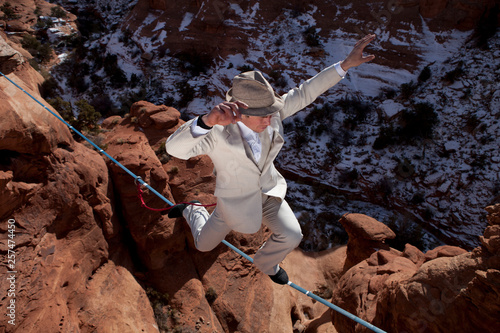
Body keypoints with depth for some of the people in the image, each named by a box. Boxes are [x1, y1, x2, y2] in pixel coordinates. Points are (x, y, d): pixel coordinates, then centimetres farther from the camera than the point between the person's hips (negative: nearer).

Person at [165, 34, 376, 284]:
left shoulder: (270, 115, -22)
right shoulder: (217, 132, -38)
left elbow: (304, 93, -16)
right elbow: (175, 147, -54)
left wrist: (346, 64, -22)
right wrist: (207, 121, -74)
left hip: (267, 190, 4)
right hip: (236, 198, -3)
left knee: (291, 236, -6)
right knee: (204, 244, 18)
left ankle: (266, 262, 30)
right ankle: (192, 211, 51)